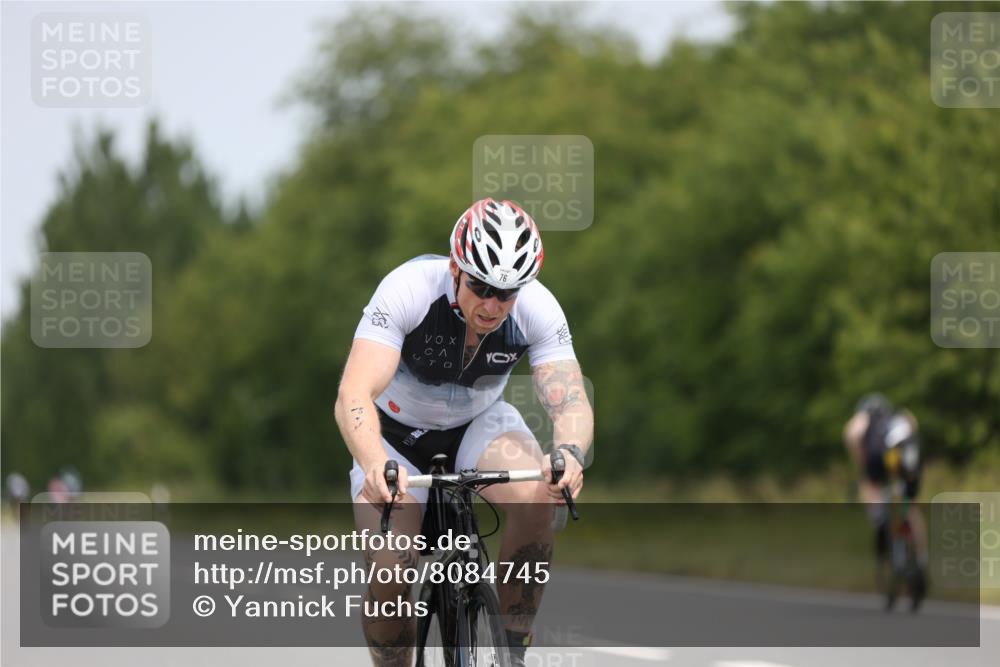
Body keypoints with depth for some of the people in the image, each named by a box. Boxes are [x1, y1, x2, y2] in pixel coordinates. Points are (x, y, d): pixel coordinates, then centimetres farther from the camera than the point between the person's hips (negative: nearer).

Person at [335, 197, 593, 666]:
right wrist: (375, 465, -63)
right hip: (397, 433, -1)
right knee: (390, 578, -19)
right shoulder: (409, 290, -33)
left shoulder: (538, 308, -25)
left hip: (479, 425, 1)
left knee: (536, 501, -31)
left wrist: (569, 453, -56)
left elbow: (570, 400, -32)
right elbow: (353, 396, -42)